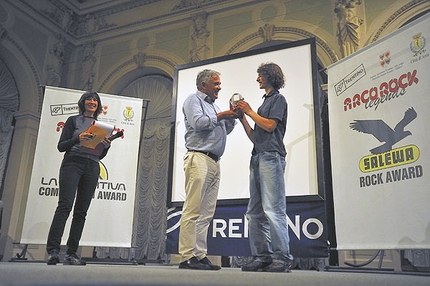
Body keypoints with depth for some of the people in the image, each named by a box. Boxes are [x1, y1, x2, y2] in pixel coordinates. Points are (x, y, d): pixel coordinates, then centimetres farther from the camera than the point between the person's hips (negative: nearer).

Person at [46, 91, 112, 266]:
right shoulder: (73, 120, 12)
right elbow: (61, 146, 4)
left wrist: (106, 146, -1)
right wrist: (78, 139, -13)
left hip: (92, 168, 4)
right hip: (72, 164, -3)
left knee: (81, 211, -1)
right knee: (65, 205, -17)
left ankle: (71, 254, 0)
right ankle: (53, 250, -19)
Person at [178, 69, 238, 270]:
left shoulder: (214, 106, 28)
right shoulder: (193, 100, 5)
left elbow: (225, 130, 25)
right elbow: (198, 123, -13)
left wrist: (231, 117, 10)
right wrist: (219, 116, -3)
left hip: (214, 162, 9)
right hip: (199, 158, -8)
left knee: (206, 213, 5)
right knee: (193, 210, -11)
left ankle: (200, 255, 8)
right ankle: (187, 257, -9)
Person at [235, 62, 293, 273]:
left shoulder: (278, 99, 5)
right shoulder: (265, 102, 27)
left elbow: (270, 125, -11)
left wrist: (249, 111, 0)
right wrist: (242, 117, 16)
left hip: (271, 157, -9)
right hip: (258, 158, 9)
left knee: (273, 209, -12)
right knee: (255, 212, 5)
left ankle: (282, 257, -7)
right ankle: (262, 256, 9)